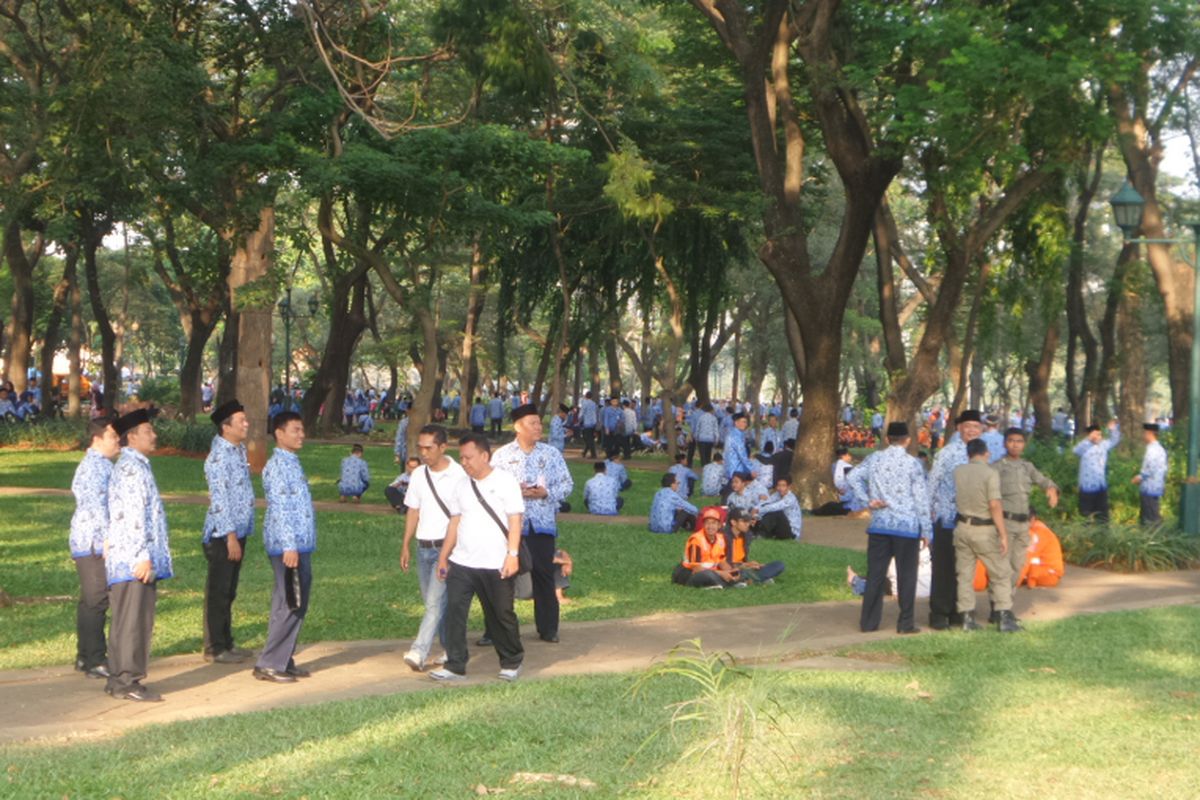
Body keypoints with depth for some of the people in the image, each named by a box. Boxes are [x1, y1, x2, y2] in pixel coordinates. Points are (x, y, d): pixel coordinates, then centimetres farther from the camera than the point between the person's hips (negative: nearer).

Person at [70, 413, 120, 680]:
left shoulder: (102, 465, 15)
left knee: (92, 602, 17)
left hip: (97, 545, 10)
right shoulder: (94, 467, -17)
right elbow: (97, 508, -24)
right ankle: (94, 661, 0)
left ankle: (87, 656, 26)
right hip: (94, 545, -10)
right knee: (95, 602, -5)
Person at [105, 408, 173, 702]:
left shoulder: (134, 465, 20)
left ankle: (118, 679, 18)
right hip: (134, 559, -10)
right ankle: (127, 682, -4)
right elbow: (134, 515, -21)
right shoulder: (132, 467, -13)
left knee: (126, 621, 13)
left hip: (130, 560, 10)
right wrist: (143, 556, -24)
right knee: (133, 621, -7)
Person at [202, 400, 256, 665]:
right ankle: (215, 648, 8)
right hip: (222, 534, -9)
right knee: (218, 592, 0)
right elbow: (219, 499, -21)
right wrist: (230, 536, -22)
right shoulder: (219, 456, -17)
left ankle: (226, 643, 25)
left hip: (238, 531, 9)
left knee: (229, 591, 16)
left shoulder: (239, 450, 10)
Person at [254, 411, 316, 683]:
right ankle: (268, 664, -1)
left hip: (301, 545, 10)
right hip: (287, 546, -10)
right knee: (289, 607, -7)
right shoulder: (277, 466, -13)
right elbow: (279, 509, -19)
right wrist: (289, 547, -23)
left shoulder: (293, 463, 16)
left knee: (298, 607, 12)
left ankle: (284, 660, 19)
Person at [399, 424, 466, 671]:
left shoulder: (459, 475, -11)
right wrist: (405, 546, 13)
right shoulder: (419, 475, 9)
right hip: (423, 547, 7)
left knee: (435, 602, -13)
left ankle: (419, 652, -19)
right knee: (432, 602, 12)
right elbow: (413, 511, 15)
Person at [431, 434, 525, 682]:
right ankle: (455, 666, 0)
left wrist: (512, 555, -15)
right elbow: (454, 523, 13)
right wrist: (443, 557, 11)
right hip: (461, 562, 4)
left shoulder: (505, 481, -5)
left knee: (502, 615, 7)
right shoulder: (461, 486, 10)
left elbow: (515, 520, -8)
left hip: (496, 565, -4)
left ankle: (512, 662, 26)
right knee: (454, 612, -6)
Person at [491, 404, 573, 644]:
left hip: (543, 525, 1)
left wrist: (546, 492, -10)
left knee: (544, 576, 5)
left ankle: (548, 629, 15)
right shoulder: (502, 455, 3)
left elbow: (567, 484, 7)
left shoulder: (551, 454, 8)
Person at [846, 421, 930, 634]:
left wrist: (867, 501, 0)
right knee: (906, 575, 5)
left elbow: (854, 476, -1)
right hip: (907, 526, -3)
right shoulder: (912, 463, -6)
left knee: (875, 573, 8)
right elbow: (921, 498, -5)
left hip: (879, 524, 3)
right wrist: (926, 529, 1)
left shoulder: (875, 459, 4)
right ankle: (905, 623, 6)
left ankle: (868, 622, 10)